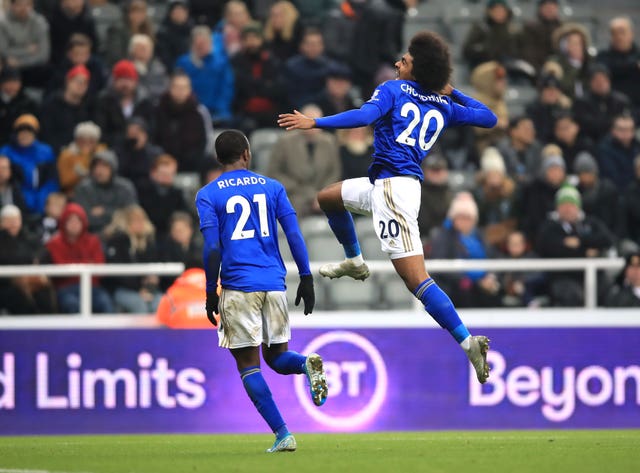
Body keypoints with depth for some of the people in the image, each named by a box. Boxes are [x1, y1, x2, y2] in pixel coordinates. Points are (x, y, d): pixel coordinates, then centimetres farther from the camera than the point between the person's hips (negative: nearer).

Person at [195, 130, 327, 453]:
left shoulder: (208, 195, 2)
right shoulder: (272, 187, 11)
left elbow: (212, 248, -5)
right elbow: (294, 235, 4)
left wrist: (211, 292, 2)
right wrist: (306, 278, 8)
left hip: (238, 286, -3)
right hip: (274, 284, 3)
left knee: (248, 364, 3)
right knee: (277, 357, 17)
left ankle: (282, 435, -8)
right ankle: (307, 364, -19)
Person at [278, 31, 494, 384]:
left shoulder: (393, 90, -2)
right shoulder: (444, 106, 15)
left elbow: (365, 115, -20)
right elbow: (489, 118, 24)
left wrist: (314, 123, -21)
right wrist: (453, 93, 33)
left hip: (393, 187, -8)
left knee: (417, 280, -15)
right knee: (327, 198, 31)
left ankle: (467, 341, -25)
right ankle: (354, 262, 43)